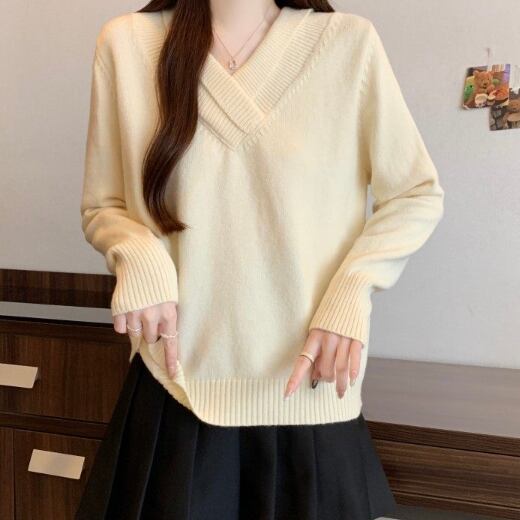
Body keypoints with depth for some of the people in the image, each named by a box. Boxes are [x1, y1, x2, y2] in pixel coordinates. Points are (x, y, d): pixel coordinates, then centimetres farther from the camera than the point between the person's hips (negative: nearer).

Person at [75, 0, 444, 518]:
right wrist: (139, 256, -13)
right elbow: (101, 208, 7)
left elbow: (418, 195, 3)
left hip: (307, 389, 0)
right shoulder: (126, 41, 0)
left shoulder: (350, 42, -3)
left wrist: (351, 292, -11)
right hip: (177, 384, 1)